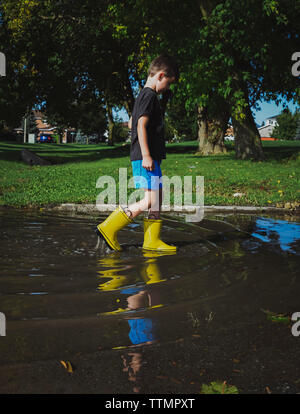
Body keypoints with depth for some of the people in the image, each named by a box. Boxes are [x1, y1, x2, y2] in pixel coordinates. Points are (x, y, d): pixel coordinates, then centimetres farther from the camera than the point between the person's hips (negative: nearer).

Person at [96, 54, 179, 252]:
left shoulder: (143, 95, 22)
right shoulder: (149, 95, -9)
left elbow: (131, 123, 31)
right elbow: (141, 125, -18)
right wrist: (146, 155, -22)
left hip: (149, 157, 11)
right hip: (146, 158, -11)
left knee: (157, 199, 9)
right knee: (150, 200, -13)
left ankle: (152, 240, 13)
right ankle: (110, 227, -7)